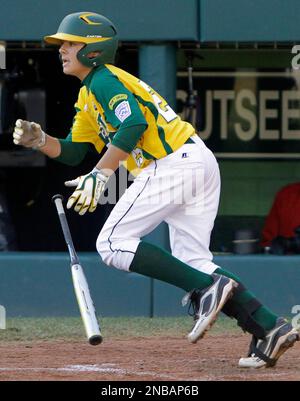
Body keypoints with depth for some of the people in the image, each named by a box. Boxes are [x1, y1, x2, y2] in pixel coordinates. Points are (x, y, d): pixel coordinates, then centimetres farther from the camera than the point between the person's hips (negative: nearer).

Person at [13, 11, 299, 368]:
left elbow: (133, 124, -21)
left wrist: (100, 174, -25)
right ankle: (270, 328, -4)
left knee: (113, 244, -9)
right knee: (191, 263, 8)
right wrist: (38, 139, 8)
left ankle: (209, 287, -18)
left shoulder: (103, 80, -5)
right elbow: (73, 151, 26)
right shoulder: (87, 96, 26)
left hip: (174, 162, -10)